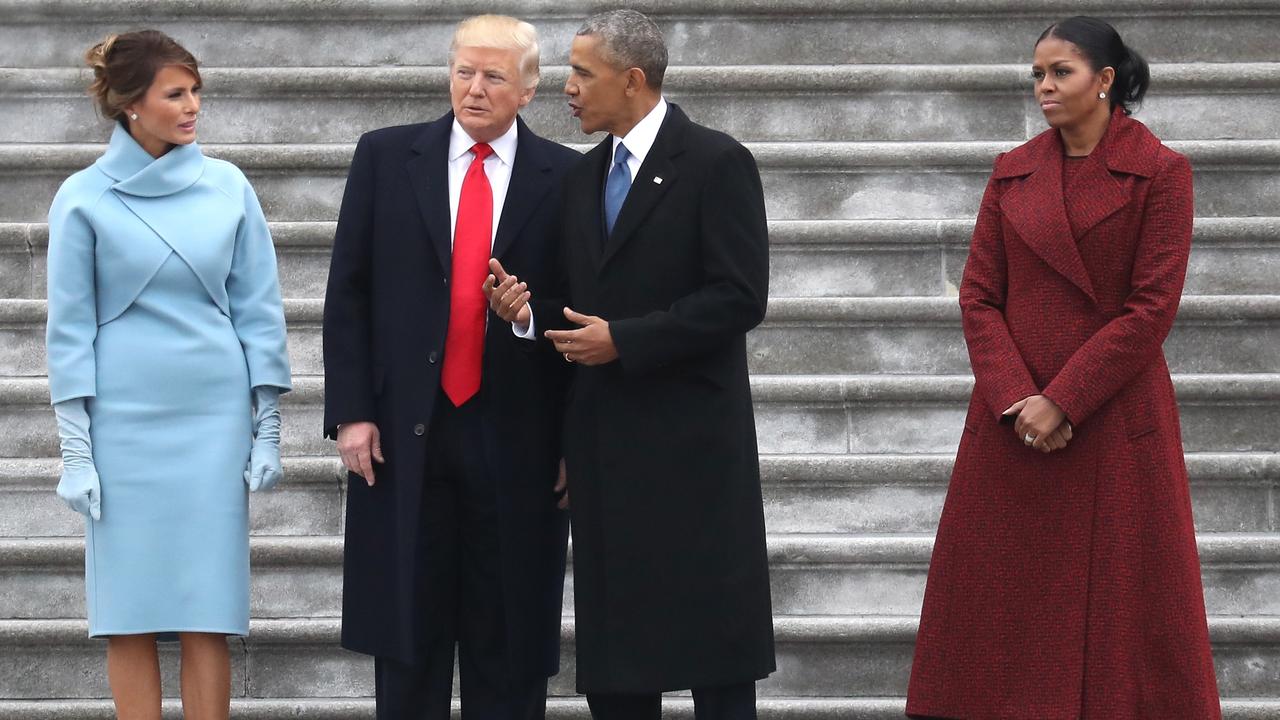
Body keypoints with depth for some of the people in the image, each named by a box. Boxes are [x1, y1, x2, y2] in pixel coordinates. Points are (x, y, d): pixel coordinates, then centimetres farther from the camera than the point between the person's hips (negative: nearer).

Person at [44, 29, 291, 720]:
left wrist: (268, 428, 4)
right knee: (130, 613, 2)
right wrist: (75, 449, -4)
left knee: (208, 611, 1)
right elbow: (71, 326, 0)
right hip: (124, 422, -1)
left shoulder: (227, 187, 4)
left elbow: (257, 308, 7)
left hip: (214, 417, 1)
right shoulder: (85, 197, -1)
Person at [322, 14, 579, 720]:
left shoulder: (566, 178, 2)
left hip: (516, 441, -1)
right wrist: (351, 413, -3)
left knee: (509, 640, 5)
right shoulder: (386, 157, 5)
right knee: (407, 637, 5)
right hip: (404, 431, 1)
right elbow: (348, 293, 4)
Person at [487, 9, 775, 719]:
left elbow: (739, 299, -13)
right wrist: (530, 306, -1)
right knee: (610, 661, 8)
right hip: (604, 443, 7)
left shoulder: (715, 163, -7)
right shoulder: (582, 176, 15)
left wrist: (623, 340, -15)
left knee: (709, 636, -3)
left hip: (689, 440, -7)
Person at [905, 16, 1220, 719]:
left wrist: (1063, 402, -14)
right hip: (1012, 423, 4)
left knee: (1124, 605, 1)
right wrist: (1015, 399, -10)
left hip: (1115, 419, -4)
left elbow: (1151, 307, -10)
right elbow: (978, 296, 4)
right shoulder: (1012, 172, 8)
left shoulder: (1159, 173, -4)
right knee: (998, 608, 5)